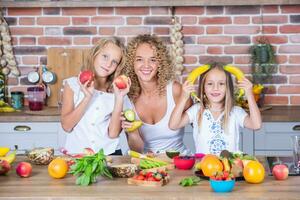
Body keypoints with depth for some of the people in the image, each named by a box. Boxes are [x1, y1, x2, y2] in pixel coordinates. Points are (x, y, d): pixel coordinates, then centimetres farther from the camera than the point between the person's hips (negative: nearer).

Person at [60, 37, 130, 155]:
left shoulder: (118, 91, 7)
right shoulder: (72, 84, 6)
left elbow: (113, 134, -2)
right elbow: (66, 126, -3)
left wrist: (119, 99, -9)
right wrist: (87, 97, -11)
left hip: (109, 154, 1)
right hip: (75, 154, -1)